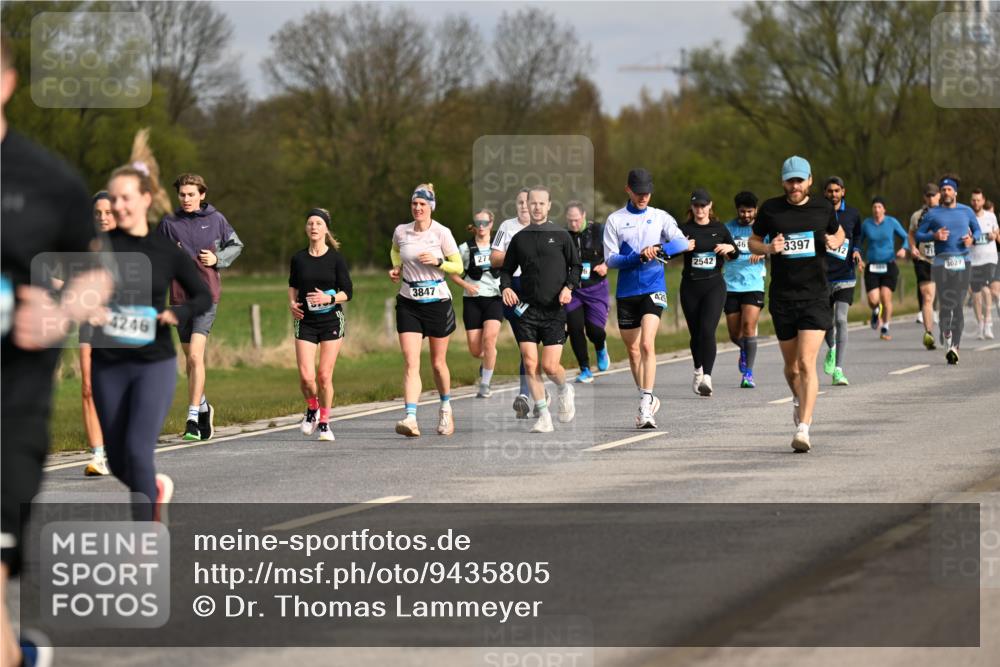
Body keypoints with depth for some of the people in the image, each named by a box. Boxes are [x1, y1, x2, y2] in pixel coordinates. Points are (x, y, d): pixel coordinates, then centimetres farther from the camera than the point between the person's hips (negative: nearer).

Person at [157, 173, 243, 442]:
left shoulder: (216, 219, 2)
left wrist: (218, 259, -4)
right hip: (179, 296, 3)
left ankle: (193, 418, -17)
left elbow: (236, 245, 14)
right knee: (190, 358, 12)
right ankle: (203, 407, 34)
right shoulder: (169, 223, 4)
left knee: (196, 355, -16)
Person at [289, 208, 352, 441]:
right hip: (305, 321, 2)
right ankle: (312, 409, 20)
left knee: (325, 376, -4)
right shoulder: (298, 258, 4)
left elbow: (348, 292, -1)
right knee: (306, 376, -10)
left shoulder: (335, 258, -3)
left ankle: (324, 423, 12)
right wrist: (292, 302, 2)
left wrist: (329, 298, -18)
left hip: (331, 320, -2)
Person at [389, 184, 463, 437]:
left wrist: (437, 261, -20)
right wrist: (397, 268, 5)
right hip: (408, 304, 1)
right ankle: (411, 419, -22)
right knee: (411, 364, -12)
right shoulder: (400, 232, 1)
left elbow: (458, 266, -3)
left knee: (438, 363, 11)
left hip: (437, 301, -1)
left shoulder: (442, 233, -8)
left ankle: (445, 408, 38)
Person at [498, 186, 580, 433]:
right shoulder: (519, 239, 11)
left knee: (550, 366, -8)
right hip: (526, 308, 2)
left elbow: (576, 265, 9)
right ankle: (544, 417, 1)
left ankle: (564, 389, 26)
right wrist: (505, 287, -3)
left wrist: (569, 287, -9)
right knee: (530, 364, -8)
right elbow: (506, 269, 17)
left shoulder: (561, 236, 5)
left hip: (554, 310, -2)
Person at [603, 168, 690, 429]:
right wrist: (639, 256, -17)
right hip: (626, 291, 2)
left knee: (647, 344, -18)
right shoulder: (615, 220, 5)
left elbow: (683, 242, -5)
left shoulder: (661, 217, 8)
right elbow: (610, 259, -1)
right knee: (633, 350, 8)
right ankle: (647, 399, 25)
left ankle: (645, 406, -22)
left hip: (653, 289, -2)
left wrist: (660, 249, -24)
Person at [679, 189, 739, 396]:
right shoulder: (685, 229, 1)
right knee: (695, 333, 10)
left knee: (707, 330, -17)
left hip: (714, 285, -1)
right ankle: (698, 370, 33)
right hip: (690, 286, 1)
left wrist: (730, 248, -6)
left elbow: (735, 254, 16)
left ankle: (707, 377, -23)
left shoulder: (719, 228, 6)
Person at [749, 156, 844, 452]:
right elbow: (753, 241, 12)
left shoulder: (823, 208, 3)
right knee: (791, 366, 12)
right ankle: (799, 400, 45)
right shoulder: (770, 209, 1)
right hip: (782, 299, 2)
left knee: (807, 362, -15)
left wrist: (835, 242, -2)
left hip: (815, 297, -2)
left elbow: (839, 232, 21)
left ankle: (803, 428, -19)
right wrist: (768, 248, -9)